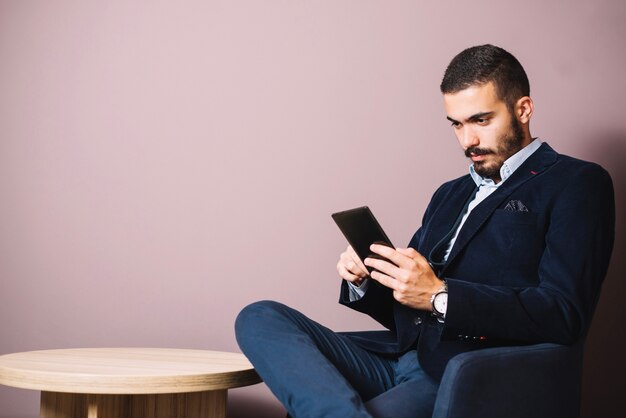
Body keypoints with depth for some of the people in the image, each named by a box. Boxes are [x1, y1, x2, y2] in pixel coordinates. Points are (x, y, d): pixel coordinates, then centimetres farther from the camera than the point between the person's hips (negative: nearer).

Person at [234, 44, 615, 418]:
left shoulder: (576, 184, 2)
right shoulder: (451, 194, 25)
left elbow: (564, 313, -12)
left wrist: (440, 297, -19)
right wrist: (364, 282, 1)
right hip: (398, 357, 9)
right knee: (259, 319, -16)